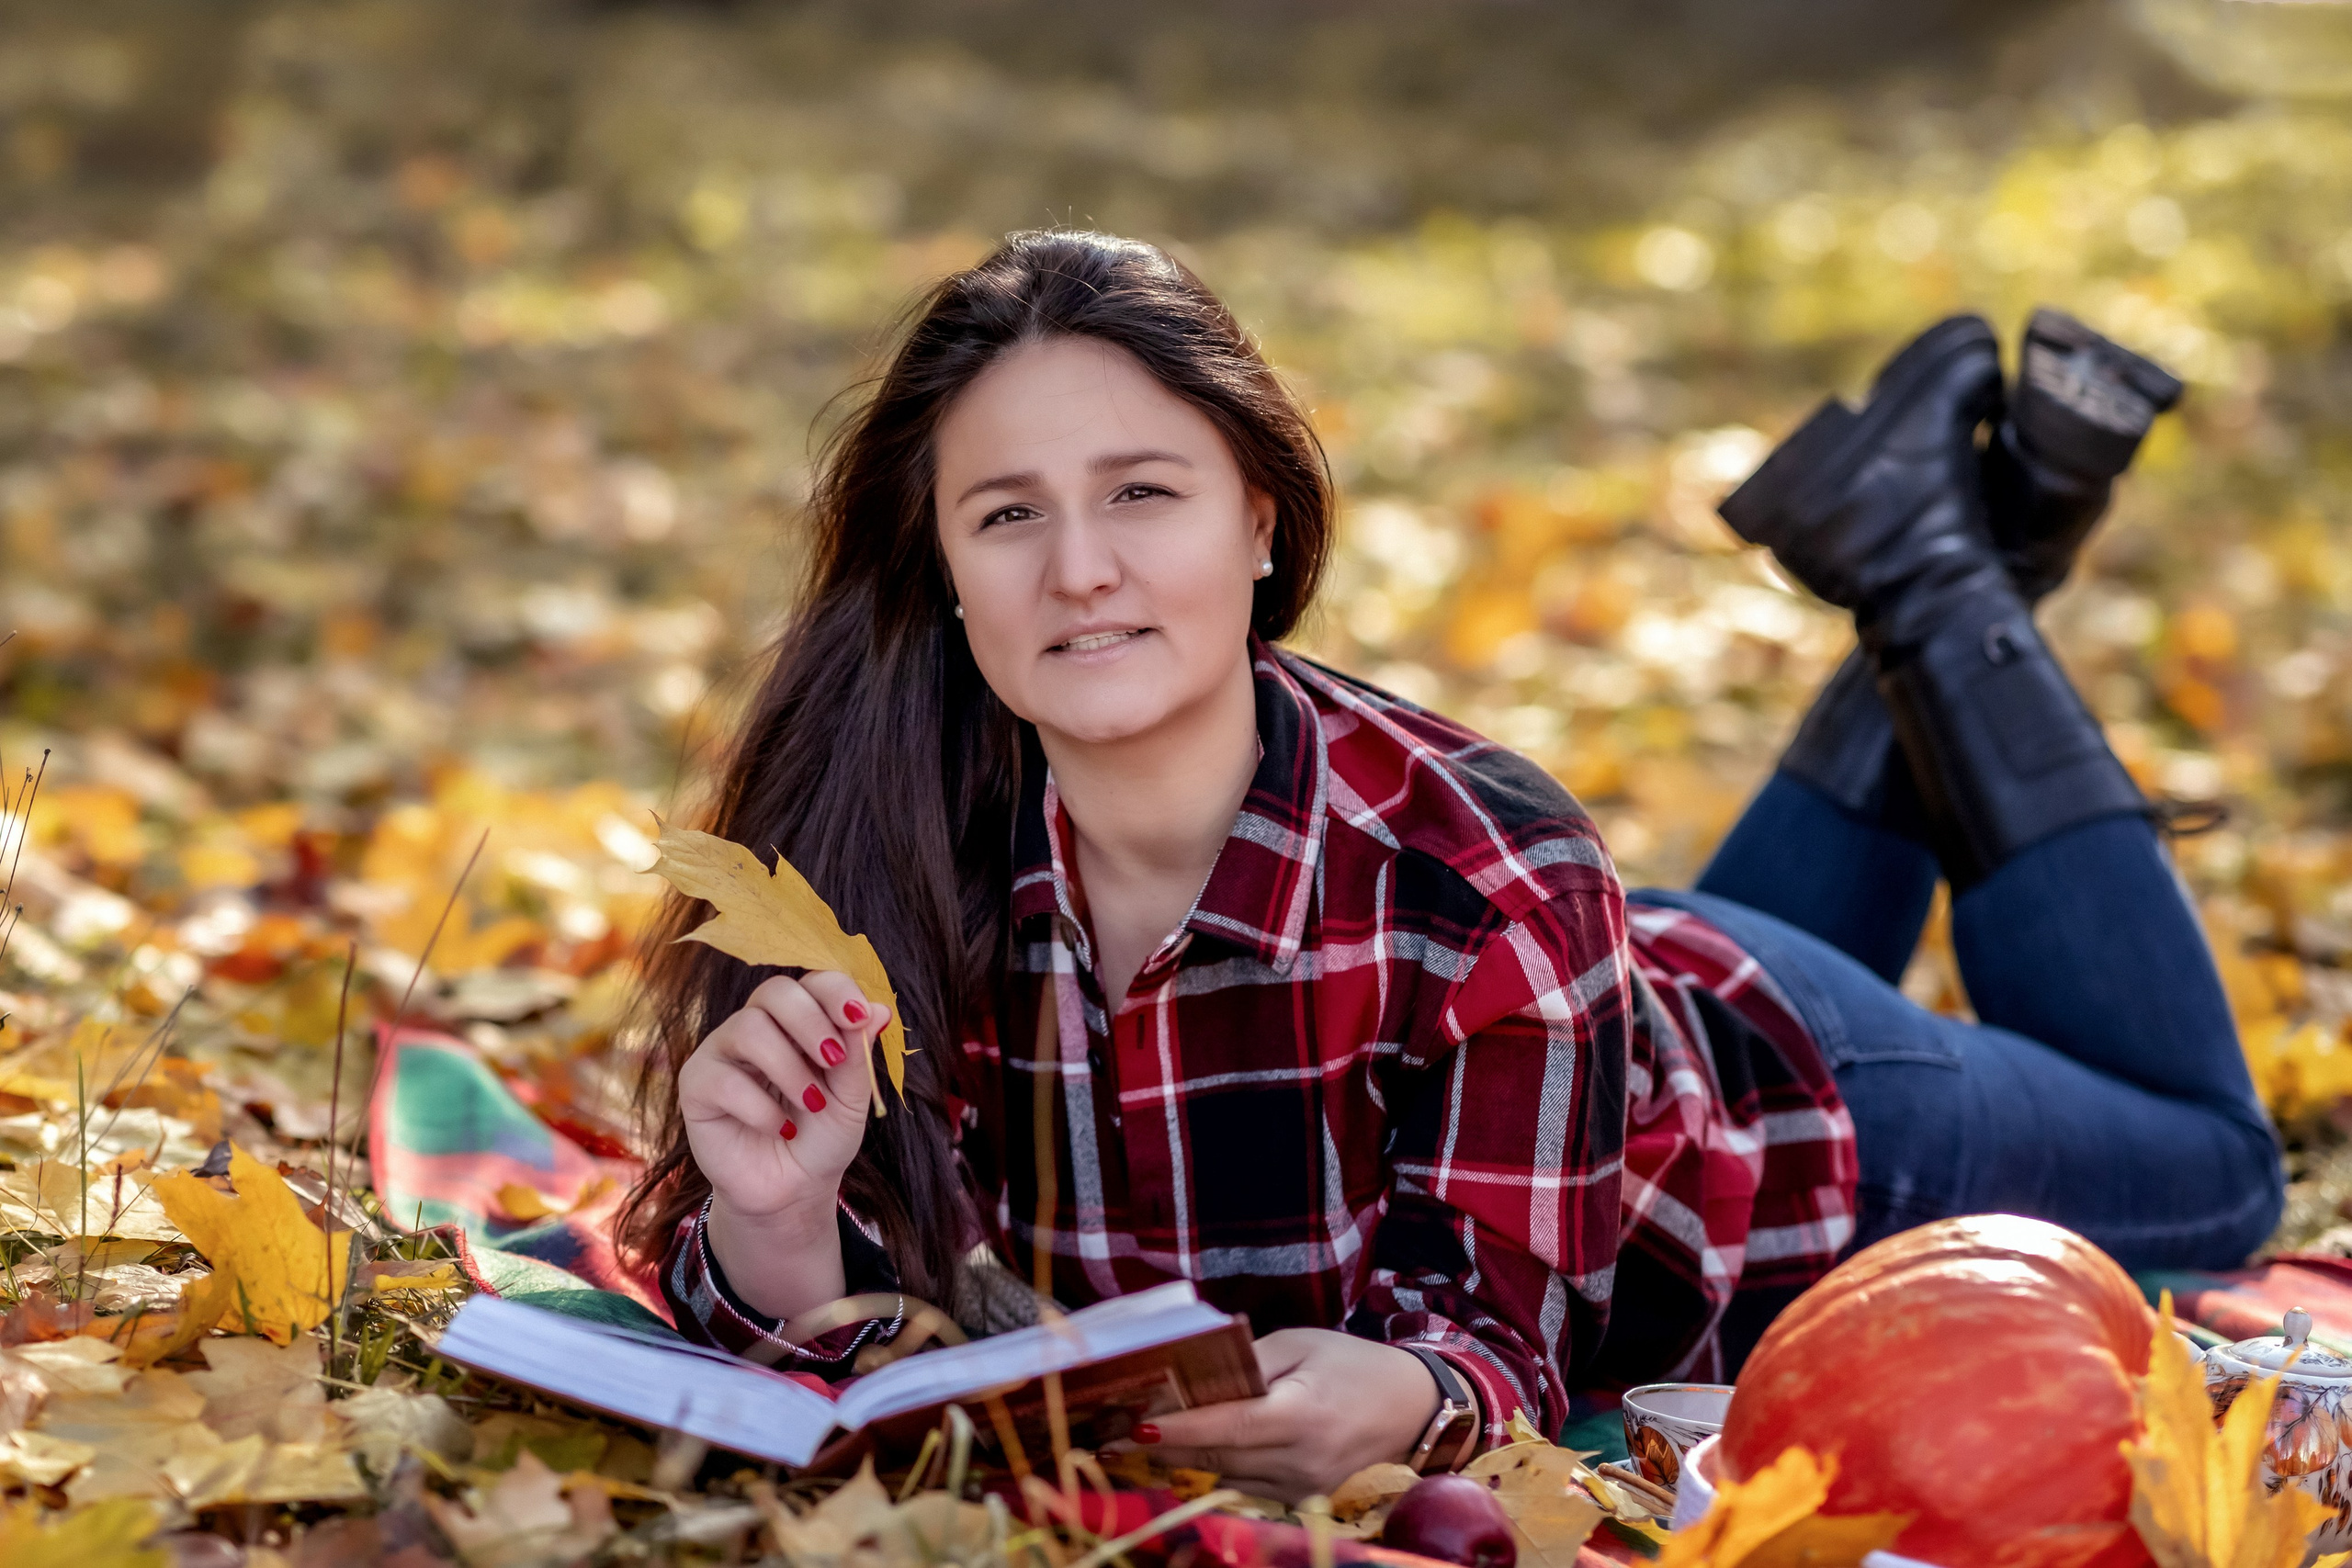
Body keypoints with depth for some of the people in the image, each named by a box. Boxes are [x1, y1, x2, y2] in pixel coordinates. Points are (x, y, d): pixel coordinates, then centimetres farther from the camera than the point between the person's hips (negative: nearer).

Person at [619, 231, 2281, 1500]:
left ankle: (1947, 596, 26)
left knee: (2209, 1164, 26)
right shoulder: (893, 844, -32)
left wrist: (1387, 1399, -57)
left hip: (1781, 1094, -3)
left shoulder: (1487, 886, -43)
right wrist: (767, 1215, -49)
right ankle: (1910, 642, 40)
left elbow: (1494, 1333, -34)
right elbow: (818, 1321, -26)